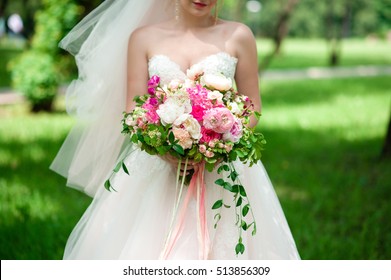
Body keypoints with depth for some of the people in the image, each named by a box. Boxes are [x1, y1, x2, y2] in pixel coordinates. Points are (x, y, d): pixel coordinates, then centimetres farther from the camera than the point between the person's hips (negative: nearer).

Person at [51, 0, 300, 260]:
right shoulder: (143, 38, 7)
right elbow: (133, 112, 4)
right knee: (147, 247, -3)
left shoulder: (238, 36, 5)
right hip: (157, 166, 1)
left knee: (221, 248, -5)